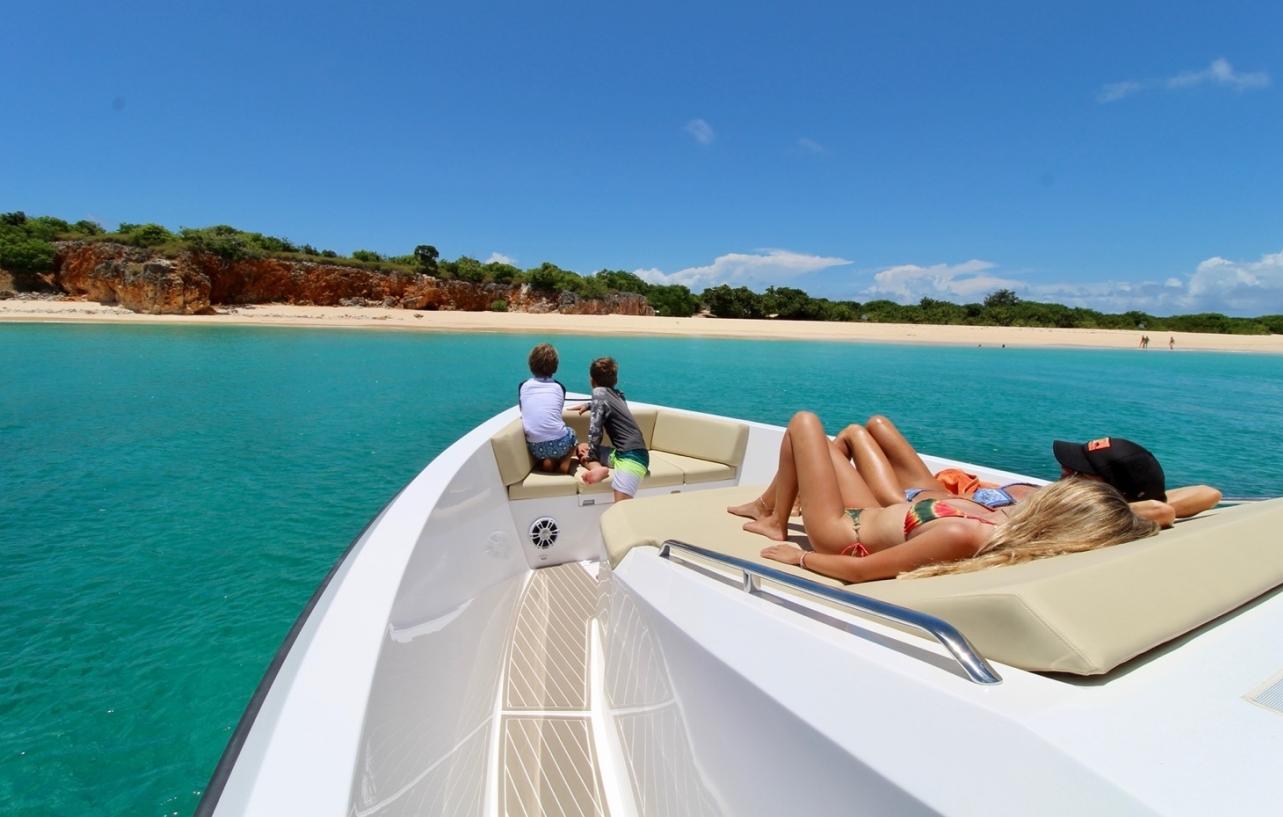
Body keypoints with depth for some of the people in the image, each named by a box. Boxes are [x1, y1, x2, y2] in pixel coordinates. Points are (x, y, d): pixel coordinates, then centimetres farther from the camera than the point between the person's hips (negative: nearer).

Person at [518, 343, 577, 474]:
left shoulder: (523, 387, 7)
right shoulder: (559, 387, 8)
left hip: (536, 448, 1)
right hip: (559, 444, -1)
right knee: (571, 433, 34)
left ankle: (546, 460, 9)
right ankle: (565, 462, 9)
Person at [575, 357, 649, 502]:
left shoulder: (599, 392, -4)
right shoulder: (617, 394, 19)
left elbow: (595, 428, -9)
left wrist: (590, 454, 2)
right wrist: (588, 405, 44)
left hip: (632, 456, -10)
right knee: (582, 447, 14)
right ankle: (599, 468, -11)